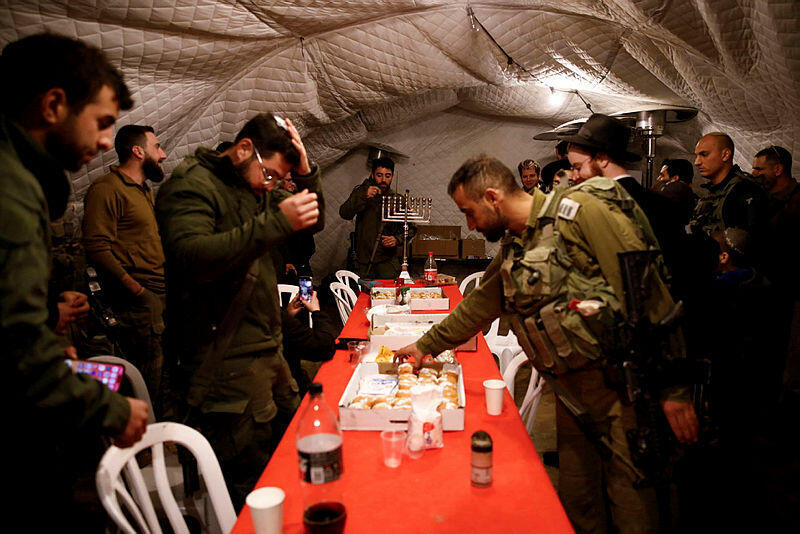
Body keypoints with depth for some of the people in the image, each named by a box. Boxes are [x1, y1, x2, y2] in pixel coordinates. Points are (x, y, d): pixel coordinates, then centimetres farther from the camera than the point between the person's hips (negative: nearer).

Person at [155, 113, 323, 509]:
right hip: (225, 361, -9)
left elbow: (314, 223, 20)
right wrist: (276, 221, -31)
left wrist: (306, 172, 2)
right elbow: (193, 257, -29)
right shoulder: (192, 185, -11)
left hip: (266, 348, 9)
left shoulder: (255, 189, 17)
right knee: (253, 478, -4)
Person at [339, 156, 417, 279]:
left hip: (388, 260, 0)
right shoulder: (361, 191, 6)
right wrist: (363, 197, -20)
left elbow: (411, 228, 10)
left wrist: (397, 239, -9)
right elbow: (344, 214, -8)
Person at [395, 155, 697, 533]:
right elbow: (479, 304, 22)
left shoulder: (582, 210, -15)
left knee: (630, 502, 3)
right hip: (572, 386, 7)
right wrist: (425, 345, 25)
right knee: (576, 500, 17)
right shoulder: (512, 248, 10)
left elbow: (646, 291, -19)